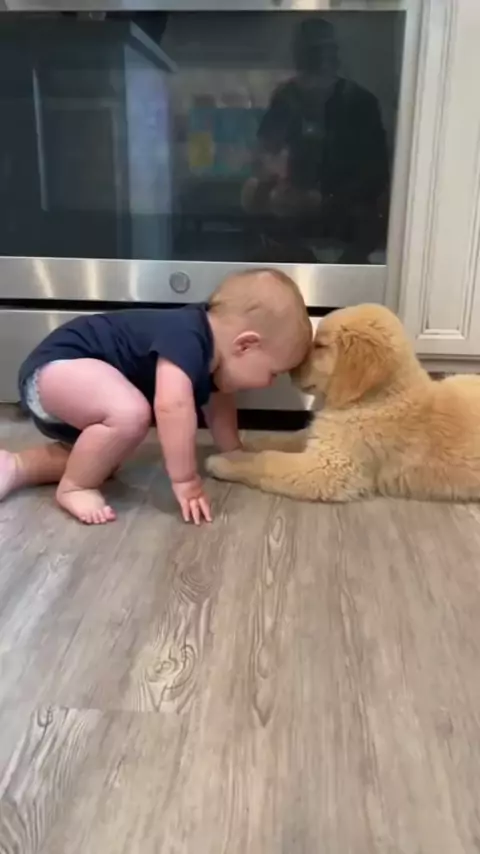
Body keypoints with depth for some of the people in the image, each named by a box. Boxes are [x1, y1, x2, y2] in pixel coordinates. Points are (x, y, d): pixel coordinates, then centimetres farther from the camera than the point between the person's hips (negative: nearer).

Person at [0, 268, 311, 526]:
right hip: (57, 368, -11)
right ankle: (74, 488, -13)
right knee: (130, 413, -36)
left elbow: (220, 404, 19)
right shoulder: (186, 340, -31)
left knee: (102, 459, 24)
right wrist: (186, 481, -36)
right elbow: (172, 406, -43)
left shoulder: (213, 351, 2)